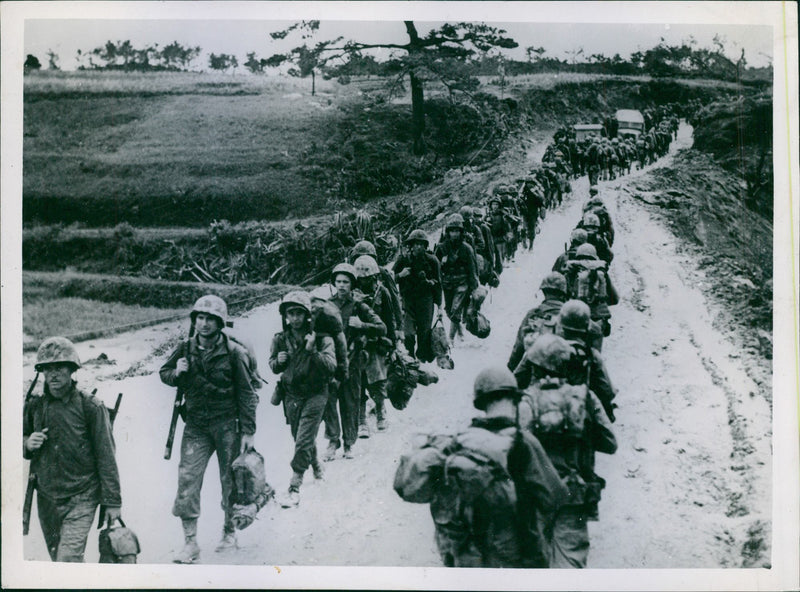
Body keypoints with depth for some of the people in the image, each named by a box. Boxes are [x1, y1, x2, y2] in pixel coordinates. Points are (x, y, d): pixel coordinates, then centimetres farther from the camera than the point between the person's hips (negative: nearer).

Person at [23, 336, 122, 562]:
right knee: (57, 558, 17)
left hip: (81, 499, -5)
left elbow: (106, 457, -6)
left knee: (67, 559, -18)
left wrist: (113, 502, -6)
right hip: (46, 500, 5)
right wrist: (27, 444, -8)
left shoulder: (90, 407, -7)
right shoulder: (34, 407, 3)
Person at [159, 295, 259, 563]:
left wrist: (248, 431, -7)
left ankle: (230, 532, 30)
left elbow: (246, 393, -5)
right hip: (196, 426, 3)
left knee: (230, 481, 9)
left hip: (227, 424, -2)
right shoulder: (185, 350, 2)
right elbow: (164, 373, 18)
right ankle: (190, 542, -1)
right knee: (187, 480, -8)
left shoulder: (234, 352, -9)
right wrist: (176, 373, -7)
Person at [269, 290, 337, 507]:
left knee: (303, 442, -11)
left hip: (314, 394, -5)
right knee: (301, 439, 18)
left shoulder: (320, 337, -12)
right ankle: (316, 467, 46)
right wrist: (279, 361, -12)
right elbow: (274, 367, 11)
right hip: (291, 395, 5)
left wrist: (312, 351, -34)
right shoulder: (280, 339, -1)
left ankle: (294, 488, -6)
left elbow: (331, 366, -21)